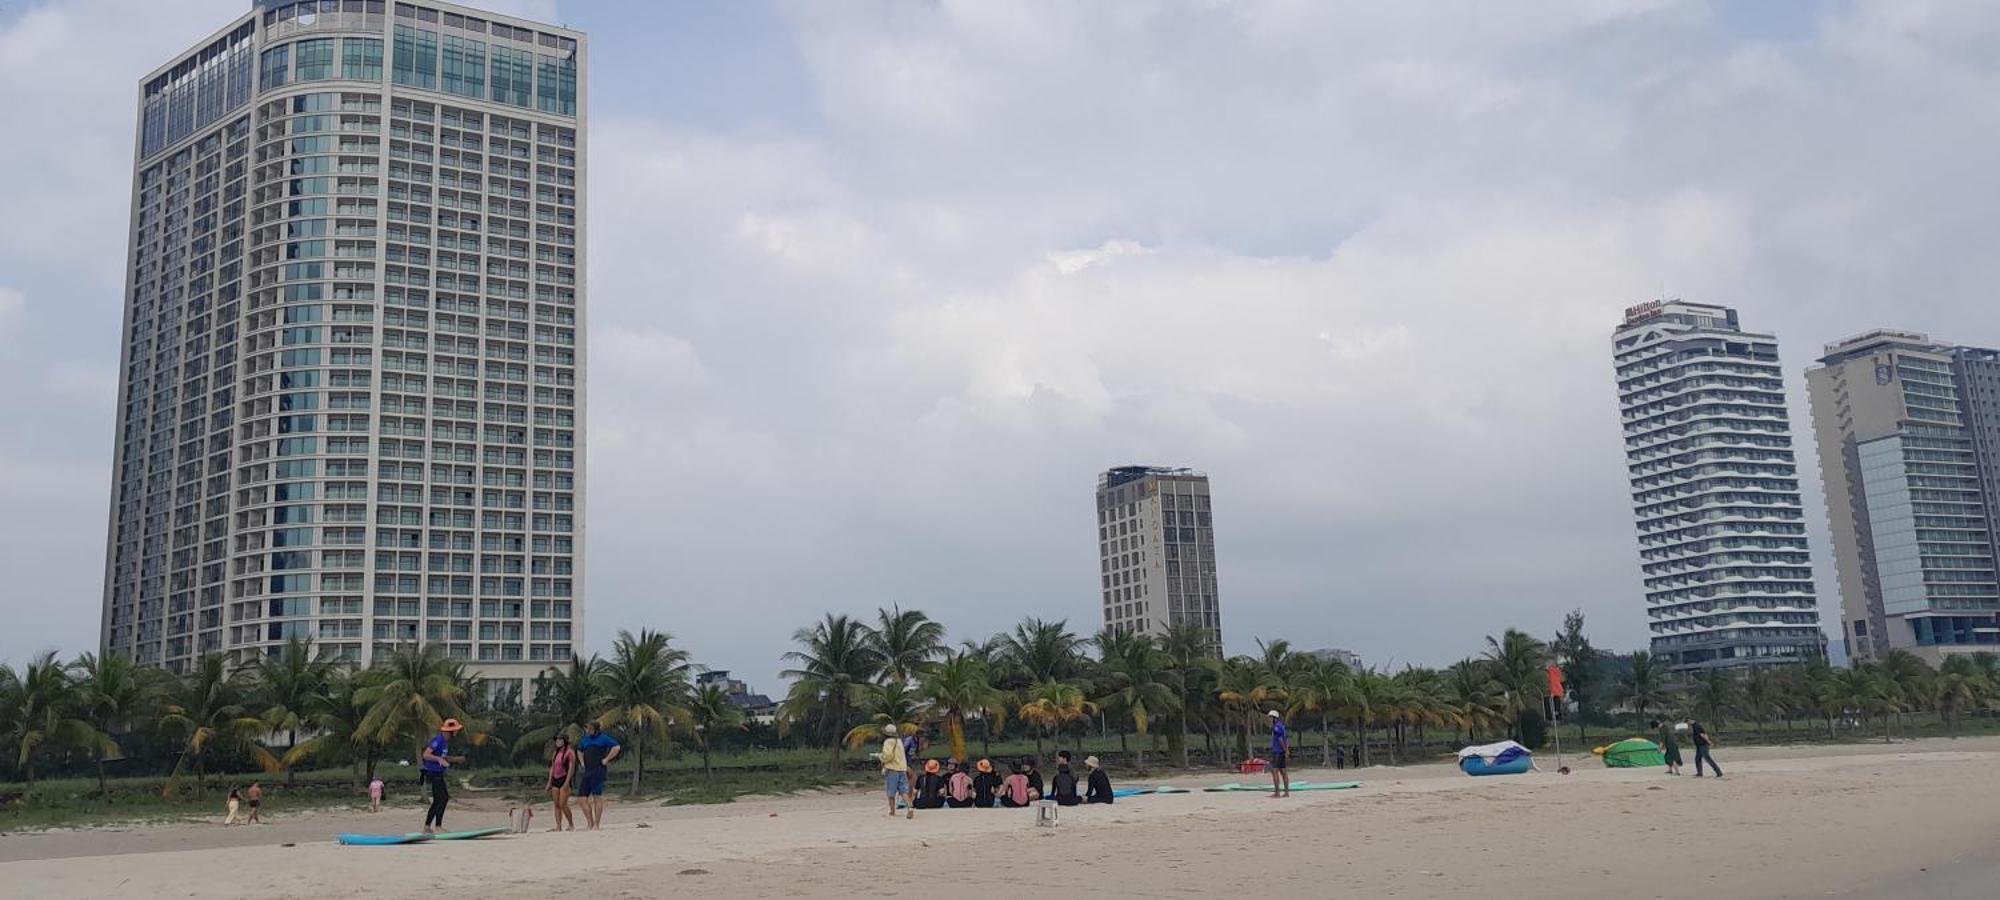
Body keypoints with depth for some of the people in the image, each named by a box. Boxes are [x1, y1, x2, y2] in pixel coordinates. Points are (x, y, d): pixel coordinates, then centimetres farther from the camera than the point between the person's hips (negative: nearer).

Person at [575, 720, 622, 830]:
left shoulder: (603, 738, -3)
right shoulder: (585, 739, 18)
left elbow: (616, 747, -13)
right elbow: (579, 751, 37)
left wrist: (606, 759, -12)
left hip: (599, 771, -8)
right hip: (587, 772, 8)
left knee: (597, 797, -9)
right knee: (581, 799, 1)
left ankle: (597, 825, -5)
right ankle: (590, 824, 8)